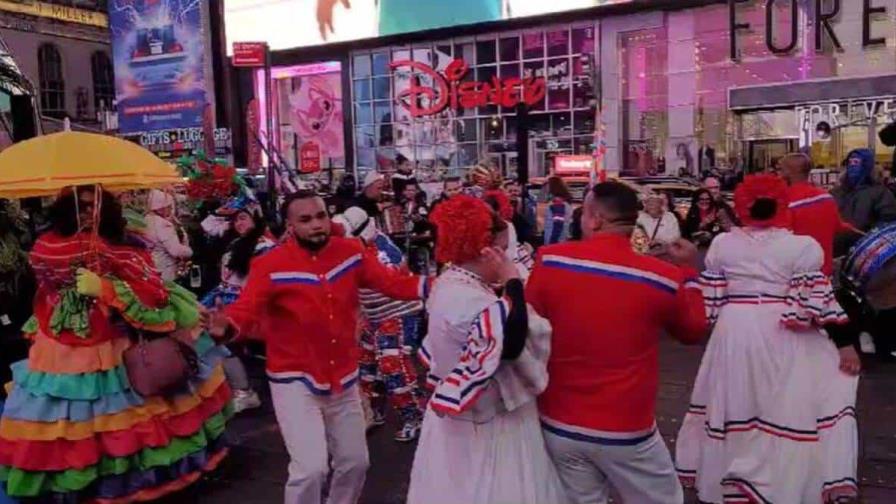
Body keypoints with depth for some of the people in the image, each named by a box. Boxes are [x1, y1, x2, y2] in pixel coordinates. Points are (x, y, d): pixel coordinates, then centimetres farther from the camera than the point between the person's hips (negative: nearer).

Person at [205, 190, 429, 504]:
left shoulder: (351, 252, -6)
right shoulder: (271, 266, -18)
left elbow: (391, 282, -5)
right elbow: (245, 312, -22)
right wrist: (226, 328, -44)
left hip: (343, 379, 5)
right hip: (295, 380, -5)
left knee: (355, 463, 18)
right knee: (311, 469, -14)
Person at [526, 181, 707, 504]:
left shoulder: (550, 260, -12)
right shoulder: (662, 277, -14)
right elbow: (694, 331, 6)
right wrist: (687, 271, 17)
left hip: (559, 425, 2)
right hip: (626, 430, -2)